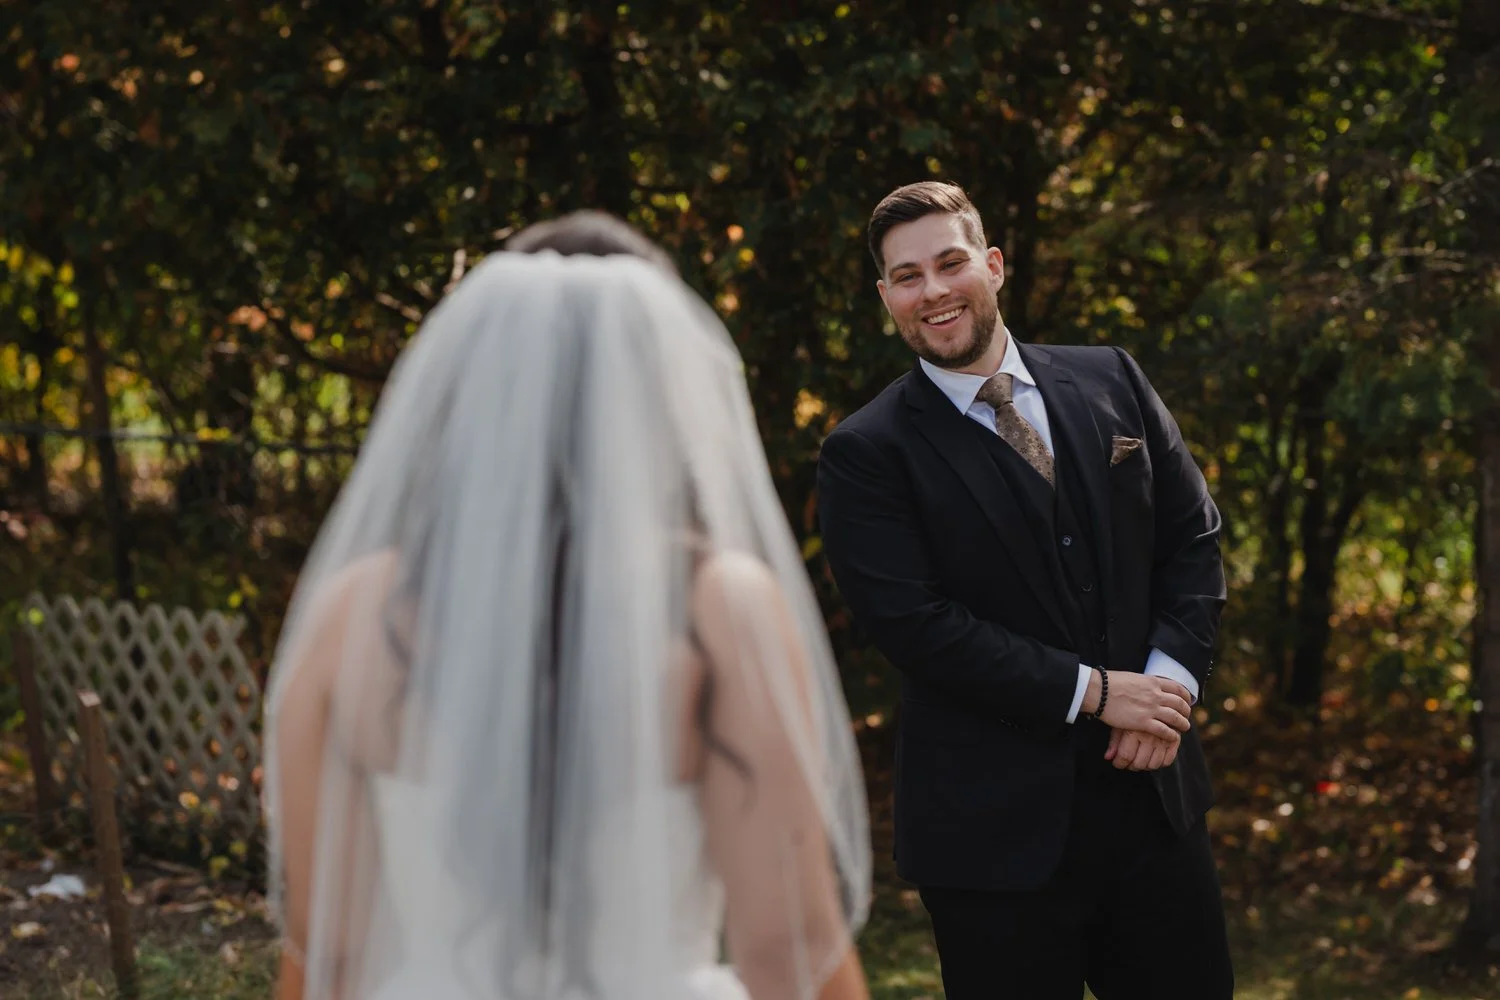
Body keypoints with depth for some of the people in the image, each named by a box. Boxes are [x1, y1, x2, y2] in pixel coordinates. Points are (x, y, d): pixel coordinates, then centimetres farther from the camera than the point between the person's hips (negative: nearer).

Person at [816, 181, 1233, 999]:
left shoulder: (1111, 383, 8)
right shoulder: (867, 455, -6)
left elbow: (1193, 538, 9)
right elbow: (915, 624, -15)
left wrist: (1171, 678, -7)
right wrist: (1093, 692, -16)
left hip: (1151, 798, 4)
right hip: (997, 830, -4)